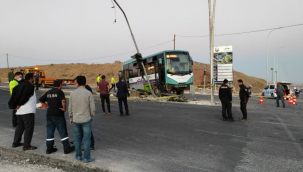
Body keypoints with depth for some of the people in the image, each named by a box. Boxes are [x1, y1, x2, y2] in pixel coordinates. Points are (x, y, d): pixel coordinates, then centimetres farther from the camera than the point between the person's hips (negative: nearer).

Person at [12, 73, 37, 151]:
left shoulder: (20, 85, 14)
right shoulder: (30, 86, -12)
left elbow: (15, 93, 13)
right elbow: (25, 96, -21)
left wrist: (17, 104, 8)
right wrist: (19, 104, -8)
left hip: (19, 111, 9)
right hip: (28, 111, -9)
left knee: (20, 127, 21)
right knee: (29, 128, -2)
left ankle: (16, 142, 30)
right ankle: (26, 146, 1)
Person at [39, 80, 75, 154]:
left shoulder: (48, 92, 10)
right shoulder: (60, 92, -10)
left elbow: (41, 99, 16)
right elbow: (63, 101, -27)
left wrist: (47, 105, 17)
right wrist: (64, 108, -14)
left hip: (49, 114, 6)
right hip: (58, 115, -6)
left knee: (49, 131, 12)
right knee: (63, 132, 2)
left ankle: (49, 148, 18)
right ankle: (67, 148, 8)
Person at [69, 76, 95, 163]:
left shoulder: (73, 93, -3)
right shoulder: (88, 93, -11)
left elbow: (70, 108, 3)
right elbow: (92, 108, -9)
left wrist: (71, 118, 16)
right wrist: (91, 115, 10)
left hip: (75, 120, 3)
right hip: (86, 119, -3)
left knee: (77, 139, 15)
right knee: (86, 139, 5)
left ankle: (78, 156, 24)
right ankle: (86, 157, 9)